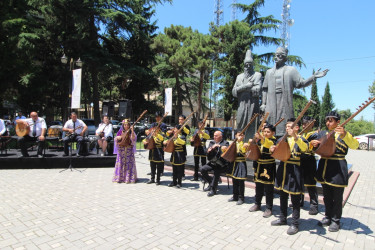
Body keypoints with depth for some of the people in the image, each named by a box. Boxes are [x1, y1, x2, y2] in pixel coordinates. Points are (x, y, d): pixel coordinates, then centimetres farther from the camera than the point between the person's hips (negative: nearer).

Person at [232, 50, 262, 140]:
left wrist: (241, 88, -2)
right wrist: (247, 86, -5)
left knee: (251, 128, -6)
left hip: (253, 105, -3)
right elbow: (234, 92, 8)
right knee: (240, 127, 0)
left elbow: (257, 89, -6)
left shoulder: (257, 75, 10)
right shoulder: (239, 76, 20)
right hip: (241, 105, 3)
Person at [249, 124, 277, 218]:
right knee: (258, 187, 16)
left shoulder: (273, 140, -9)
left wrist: (262, 138, -52)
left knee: (268, 189, 2)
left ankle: (269, 208, 13)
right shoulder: (260, 139, 8)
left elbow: (270, 144, -34)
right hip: (258, 166, 6)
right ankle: (257, 204, 31)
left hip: (268, 167, -5)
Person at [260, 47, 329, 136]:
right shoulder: (269, 72, 21)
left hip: (285, 102, -2)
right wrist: (263, 103, 7)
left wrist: (314, 77, -6)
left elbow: (301, 83, 7)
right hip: (271, 103, 2)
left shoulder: (291, 70, 14)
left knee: (285, 125, -7)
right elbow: (265, 89, 16)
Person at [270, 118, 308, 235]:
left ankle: (294, 224, 15)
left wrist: (295, 136, -40)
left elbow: (304, 148, -28)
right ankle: (282, 218, 31)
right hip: (282, 169, 6)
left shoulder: (301, 139, -6)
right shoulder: (282, 139, 10)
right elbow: (276, 152, 18)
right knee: (283, 195, 16)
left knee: (295, 198, 2)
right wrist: (273, 149, -4)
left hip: (294, 170, -6)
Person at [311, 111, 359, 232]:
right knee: (327, 195, 17)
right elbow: (316, 149, 13)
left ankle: (335, 221, 23)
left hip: (338, 169, -5)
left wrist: (345, 134, -42)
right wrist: (313, 144, -11)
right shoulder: (322, 133, 9)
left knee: (337, 197, 7)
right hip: (324, 167, 5)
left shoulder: (344, 134, -5)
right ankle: (328, 217, 32)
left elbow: (355, 145, -24)